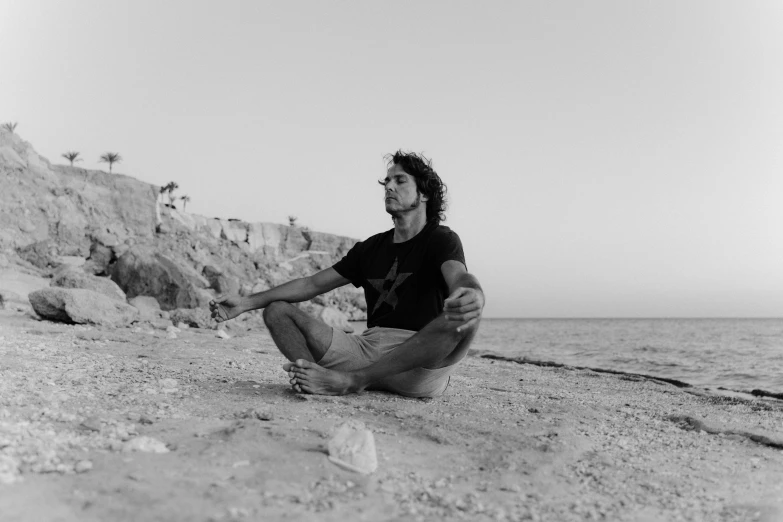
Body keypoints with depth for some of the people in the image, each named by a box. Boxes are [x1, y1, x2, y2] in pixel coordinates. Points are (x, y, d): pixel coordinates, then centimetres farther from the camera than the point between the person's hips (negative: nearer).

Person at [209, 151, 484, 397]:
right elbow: (312, 284, 17)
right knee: (277, 310, 0)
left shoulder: (441, 239, 3)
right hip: (368, 346, 5)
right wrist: (246, 303, 9)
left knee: (463, 316, -36)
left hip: (421, 363, -5)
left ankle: (349, 380, -34)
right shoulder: (371, 247, 19)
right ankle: (315, 377, -31)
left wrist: (472, 295, -46)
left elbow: (459, 276, -20)